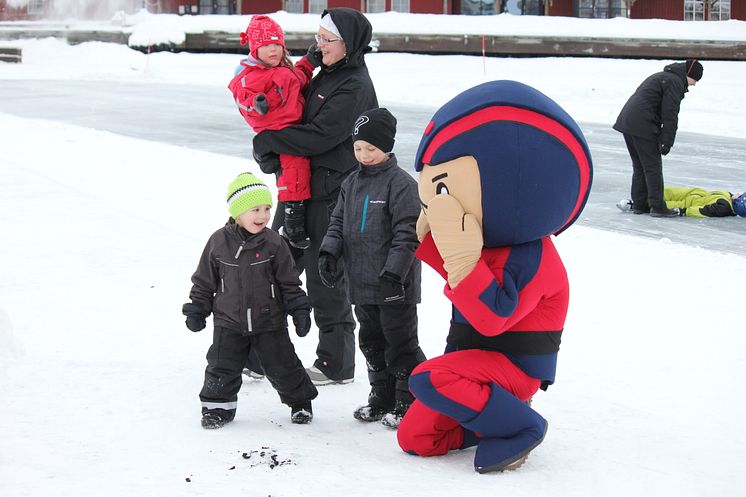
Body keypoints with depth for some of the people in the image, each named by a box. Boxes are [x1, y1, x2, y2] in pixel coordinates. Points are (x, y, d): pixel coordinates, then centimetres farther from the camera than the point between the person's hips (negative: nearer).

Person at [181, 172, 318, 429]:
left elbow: (289, 282, 0)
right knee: (222, 368, 3)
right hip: (229, 323, 1)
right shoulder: (219, 242, -7)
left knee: (283, 366, 6)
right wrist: (196, 310, 7)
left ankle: (300, 401, 26)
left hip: (269, 322, 0)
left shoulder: (273, 243, -8)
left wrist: (300, 310, -3)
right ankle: (217, 406, 22)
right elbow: (204, 281, 4)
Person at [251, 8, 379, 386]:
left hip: (333, 195, -9)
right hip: (303, 187, 9)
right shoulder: (326, 74, 14)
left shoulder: (355, 87, -15)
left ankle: (336, 364, 11)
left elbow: (319, 136, -23)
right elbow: (299, 118, 14)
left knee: (325, 277, -1)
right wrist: (269, 150, -6)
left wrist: (266, 142, -14)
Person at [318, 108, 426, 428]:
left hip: (394, 285, -8)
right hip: (362, 283, 8)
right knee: (371, 342, 16)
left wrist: (394, 272, -22)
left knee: (400, 344, 1)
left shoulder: (401, 184, -12)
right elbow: (338, 222, 14)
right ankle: (382, 398, 28)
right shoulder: (351, 184, 11)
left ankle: (408, 402, 11)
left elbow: (407, 233, -16)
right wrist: (329, 252, -3)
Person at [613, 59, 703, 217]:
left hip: (627, 120, 10)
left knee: (639, 166, 16)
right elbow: (670, 115, -14)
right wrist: (667, 142, -12)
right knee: (653, 166, -4)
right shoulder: (675, 82, -7)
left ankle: (639, 204, 19)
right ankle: (657, 206, -4)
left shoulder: (661, 77, 25)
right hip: (642, 126, -10)